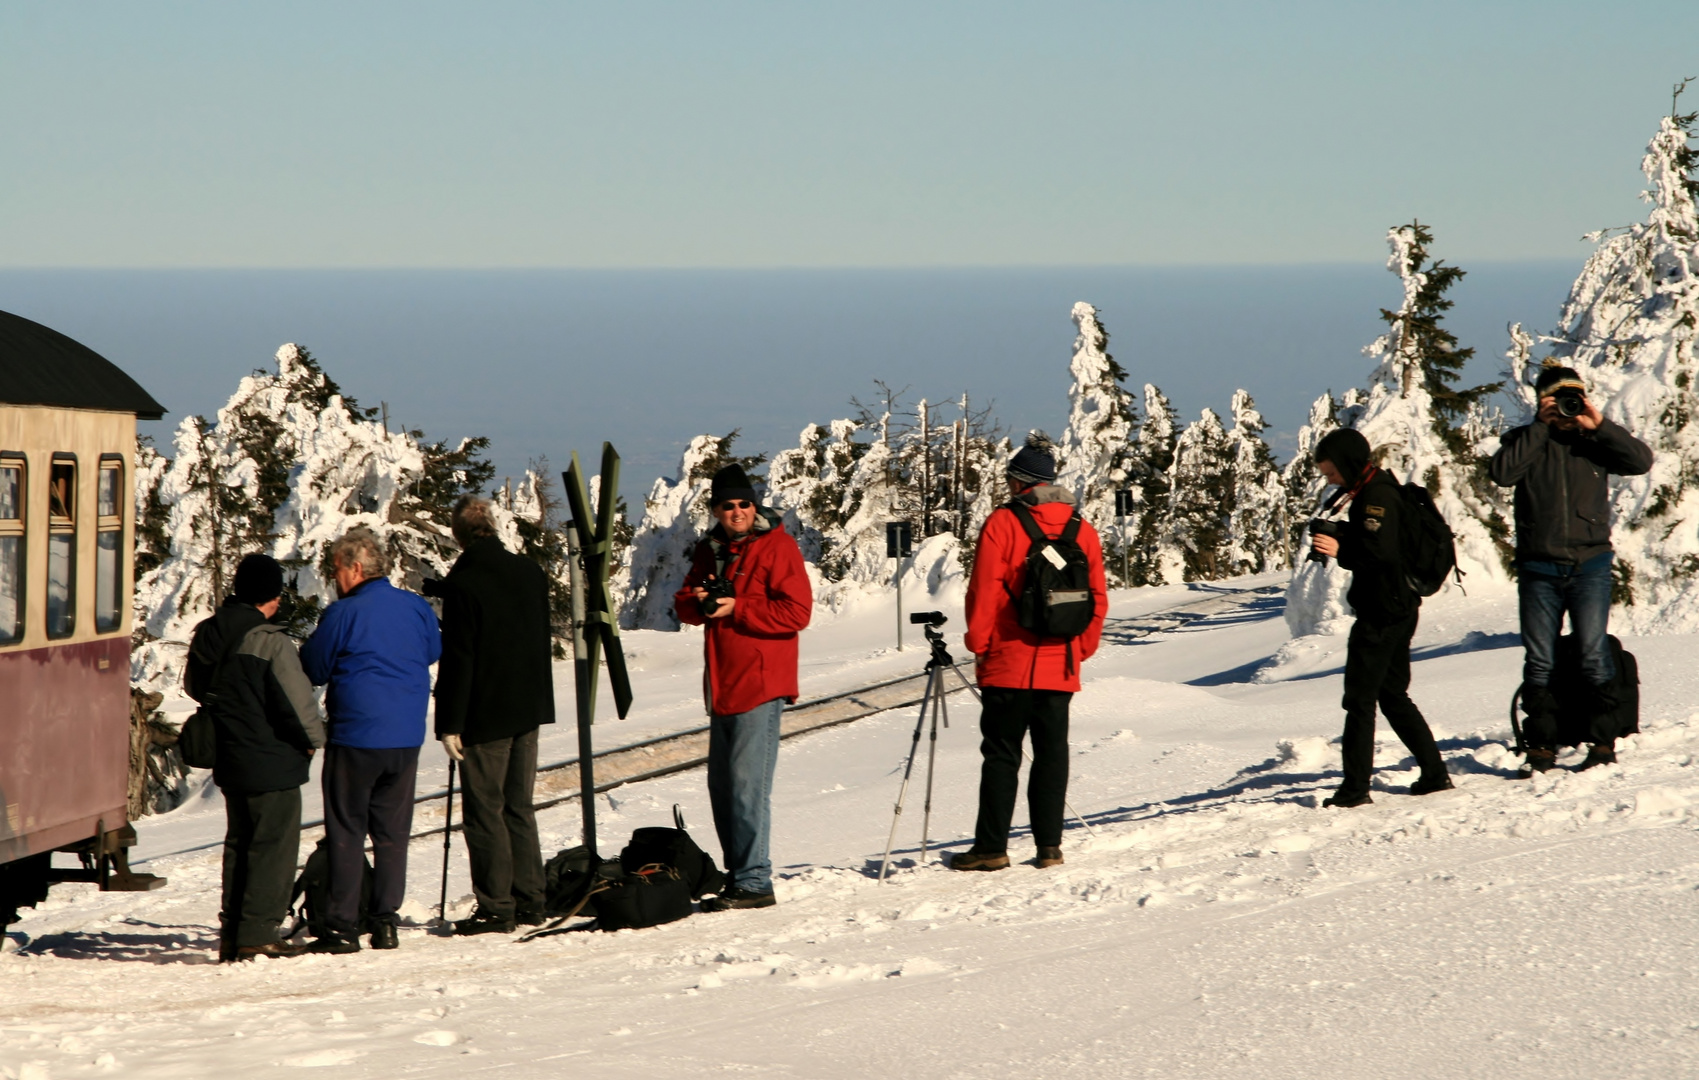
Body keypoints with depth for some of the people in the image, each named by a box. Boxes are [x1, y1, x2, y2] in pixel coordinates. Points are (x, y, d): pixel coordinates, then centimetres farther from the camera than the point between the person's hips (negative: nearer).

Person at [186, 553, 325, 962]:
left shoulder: (205, 635, 4)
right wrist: (311, 739, 0)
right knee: (273, 845, 0)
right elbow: (297, 701, -19)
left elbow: (194, 687, 18)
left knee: (239, 844, 16)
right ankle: (258, 932, -3)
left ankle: (231, 934, 16)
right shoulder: (269, 641, -20)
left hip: (229, 760, 8)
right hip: (272, 764, -8)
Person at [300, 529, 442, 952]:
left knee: (346, 833, 2)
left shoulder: (343, 614, -12)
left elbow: (313, 669, -4)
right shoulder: (417, 608, 3)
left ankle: (342, 926, 0)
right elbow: (433, 651, 21)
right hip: (407, 738, 5)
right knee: (393, 832, 11)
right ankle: (385, 921, 9)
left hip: (355, 737, -5)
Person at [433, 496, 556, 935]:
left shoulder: (463, 582, -15)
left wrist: (449, 722, -12)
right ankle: (529, 901, 17)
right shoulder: (530, 572, 6)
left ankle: (496, 909, -2)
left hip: (485, 716, -7)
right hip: (529, 710, 7)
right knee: (519, 807, 15)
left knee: (485, 811, -1)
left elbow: (458, 657, -16)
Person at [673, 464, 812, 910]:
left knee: (747, 784, -12)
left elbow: (796, 612, -15)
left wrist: (736, 608, -17)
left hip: (761, 686, -9)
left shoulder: (777, 547, -7)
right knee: (722, 785, 13)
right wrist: (696, 601, -5)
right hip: (723, 685, 9)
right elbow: (685, 605, 19)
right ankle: (737, 875, 22)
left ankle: (754, 883, -11)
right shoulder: (711, 550, 15)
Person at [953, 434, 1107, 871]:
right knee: (1052, 753, 7)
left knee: (1001, 755, -1)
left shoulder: (1003, 523, -7)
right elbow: (1098, 598, 9)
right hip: (1060, 668, 4)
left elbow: (984, 590, -9)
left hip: (1009, 664, -4)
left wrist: (979, 644, 0)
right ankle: (1049, 845, 5)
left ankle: (992, 847, -2)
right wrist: (1081, 649, 17)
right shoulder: (1082, 529, 7)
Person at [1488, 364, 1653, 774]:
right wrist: (1541, 427, -11)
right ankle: (1541, 747, 8)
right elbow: (1501, 472, -11)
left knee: (1594, 655, -8)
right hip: (1538, 567, 1)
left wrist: (1600, 426, -12)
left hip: (1589, 563, -1)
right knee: (1539, 662, 2)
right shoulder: (1525, 440, 8)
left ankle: (1604, 741, -2)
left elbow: (1641, 460, -5)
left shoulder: (1594, 442, 8)